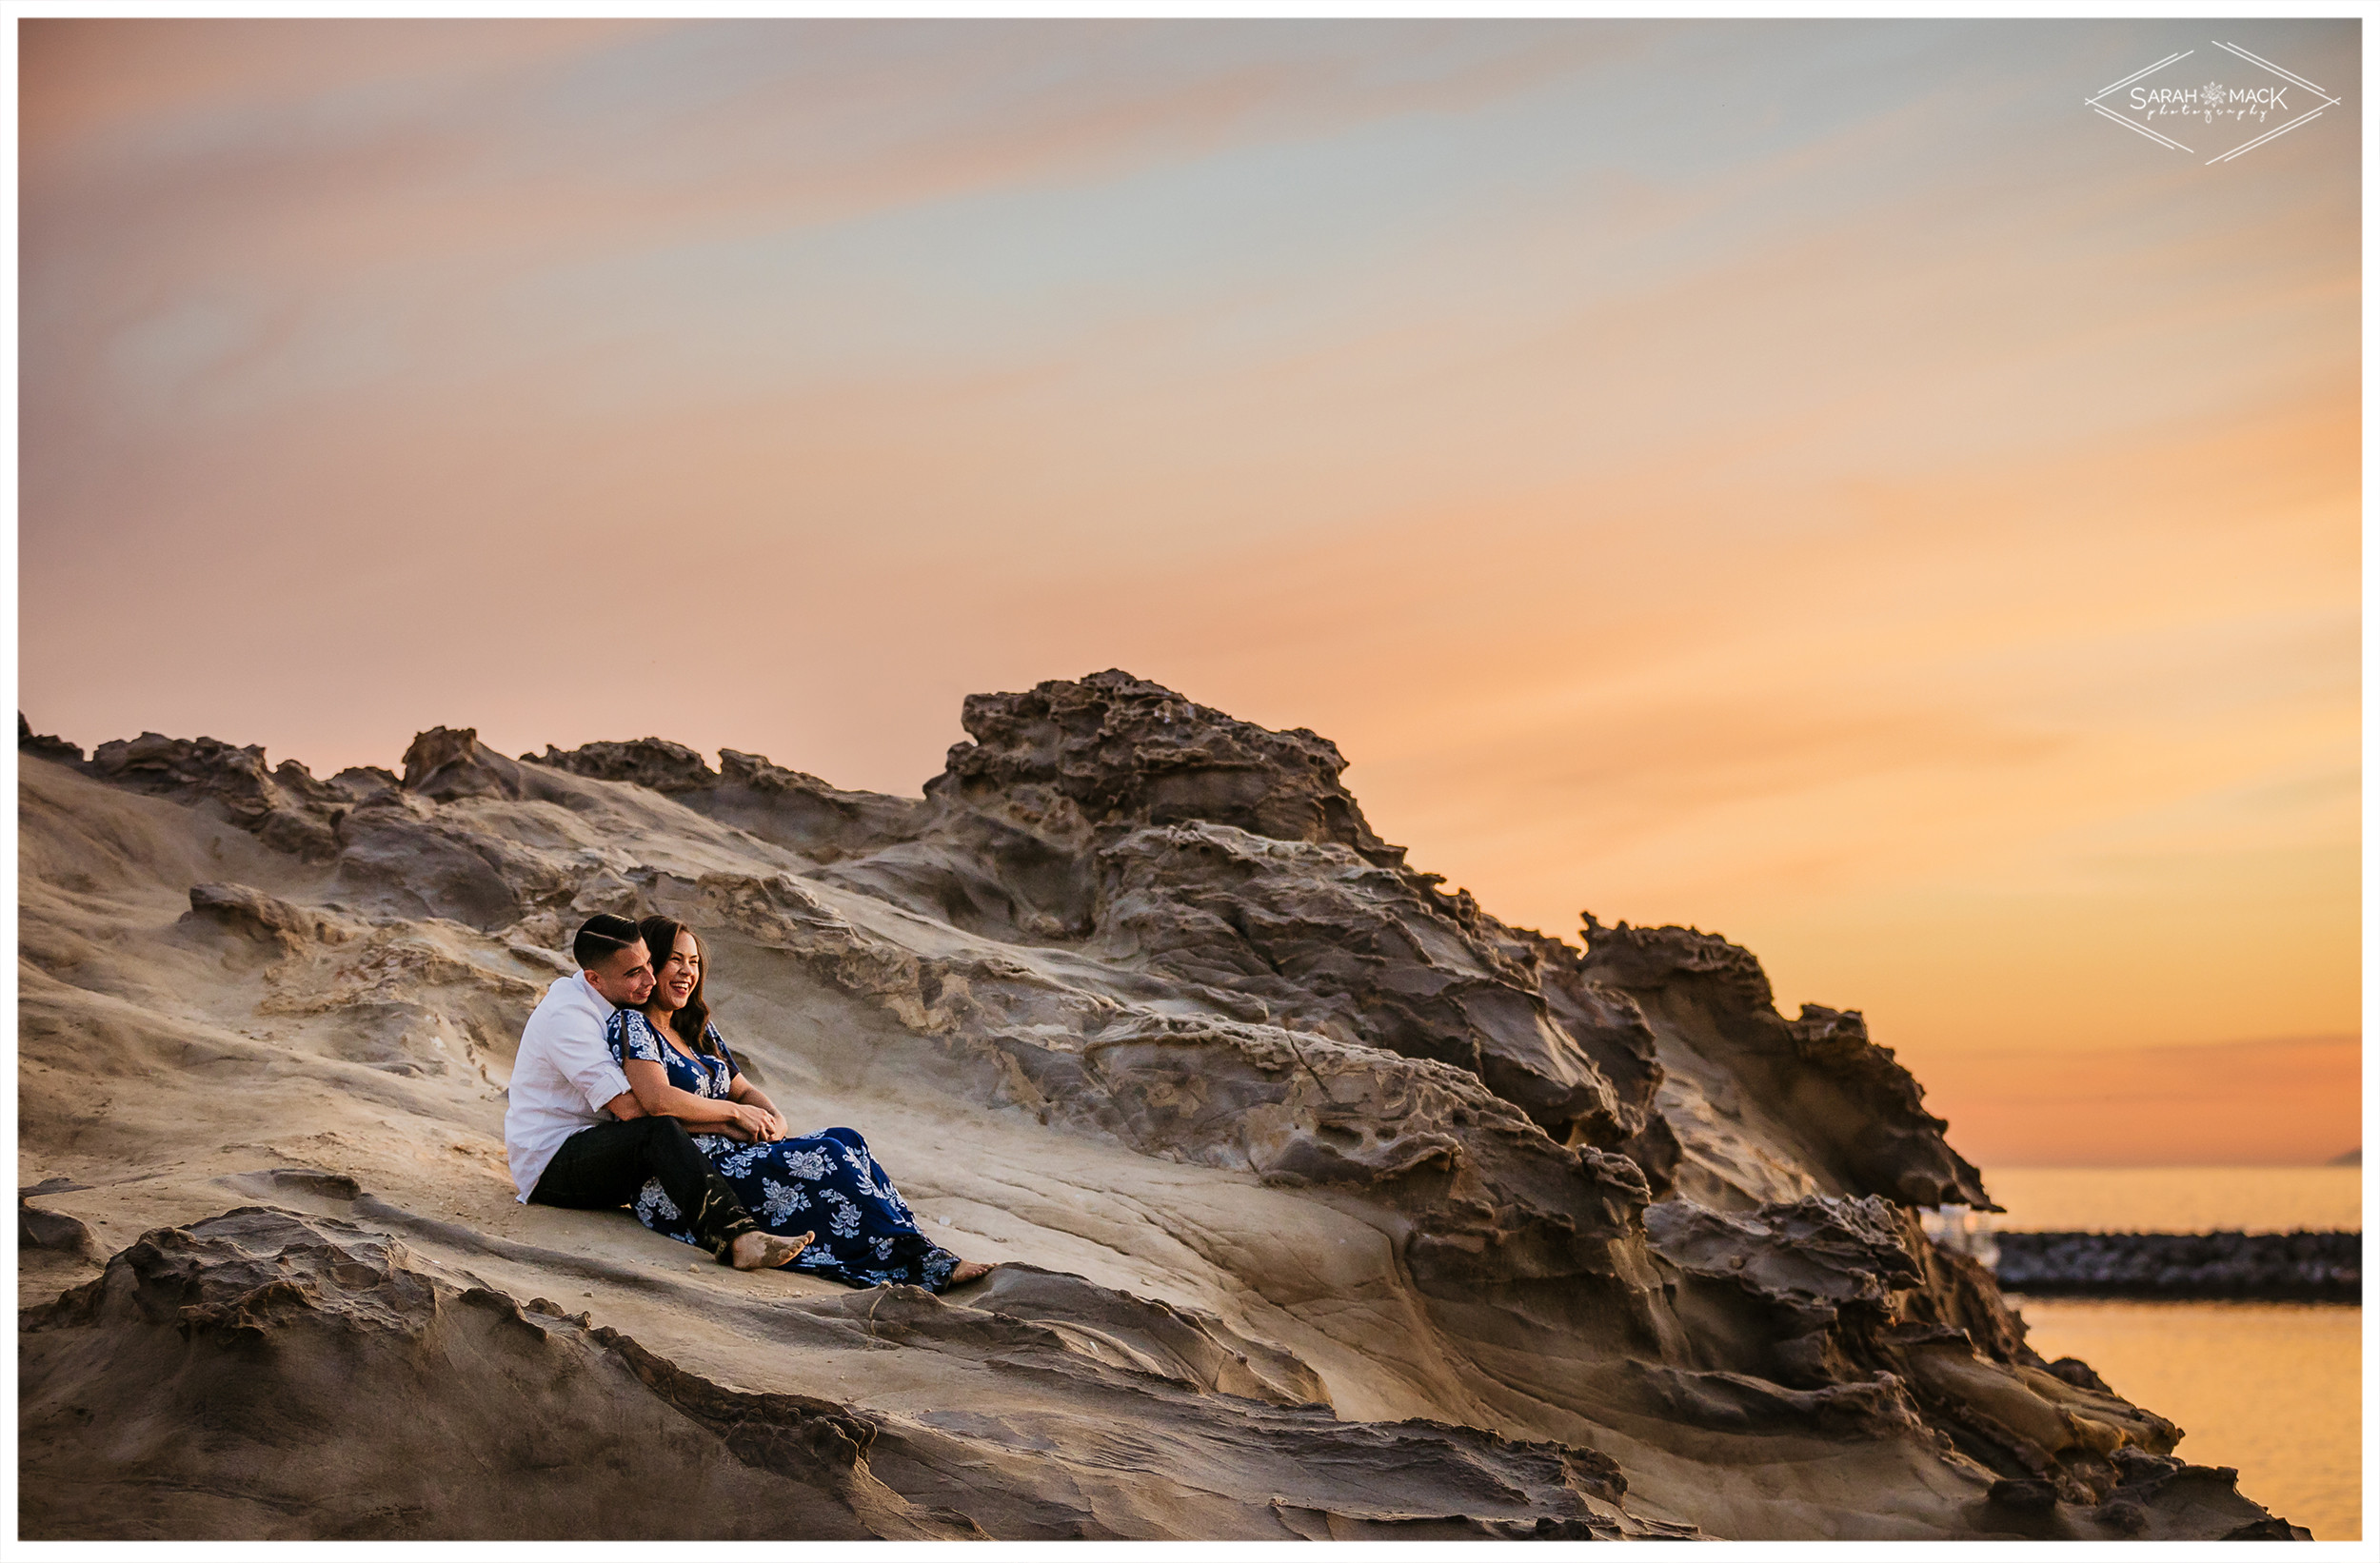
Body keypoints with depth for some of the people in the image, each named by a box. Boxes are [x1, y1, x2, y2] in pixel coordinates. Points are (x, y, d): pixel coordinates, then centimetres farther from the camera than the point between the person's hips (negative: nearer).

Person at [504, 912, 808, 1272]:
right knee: (660, 1131, -32)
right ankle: (738, 1237, -47)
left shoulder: (613, 1003, 8)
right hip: (550, 1166, -10)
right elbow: (629, 1107, -26)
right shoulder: (567, 1014, -20)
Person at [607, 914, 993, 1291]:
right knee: (825, 1157, -23)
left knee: (846, 1141, -12)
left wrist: (772, 1117, -3)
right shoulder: (631, 1026, -5)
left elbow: (744, 1090, 21)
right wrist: (735, 1113, -11)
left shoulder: (698, 1029, 22)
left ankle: (914, 1249, -25)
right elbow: (658, 1101, -21)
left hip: (726, 1155, 9)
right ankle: (923, 1264, -25)